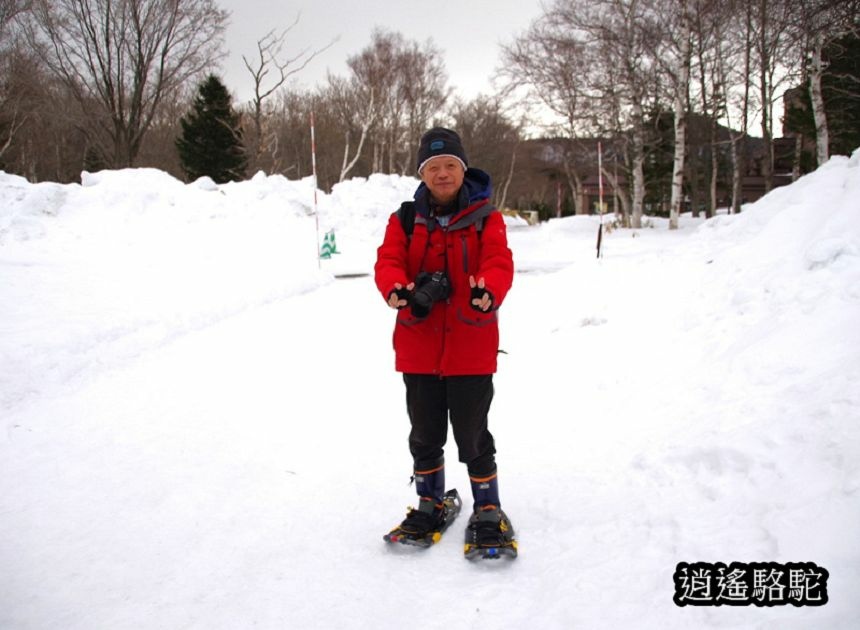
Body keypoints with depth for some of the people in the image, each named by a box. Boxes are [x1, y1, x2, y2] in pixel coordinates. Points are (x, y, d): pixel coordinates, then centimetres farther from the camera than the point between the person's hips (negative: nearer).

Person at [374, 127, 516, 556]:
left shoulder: (485, 218, -1)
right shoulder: (405, 220, 4)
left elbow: (499, 264, -14)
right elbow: (388, 262, -8)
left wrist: (488, 292, -37)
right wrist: (397, 289, -31)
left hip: (471, 349, -2)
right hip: (418, 349, 3)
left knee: (472, 436, 5)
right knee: (425, 434, 15)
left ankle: (487, 510, 25)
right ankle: (430, 504, 35)